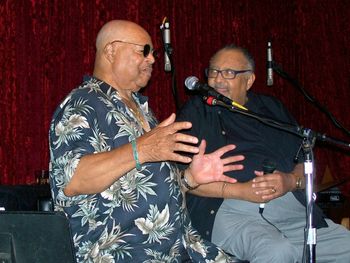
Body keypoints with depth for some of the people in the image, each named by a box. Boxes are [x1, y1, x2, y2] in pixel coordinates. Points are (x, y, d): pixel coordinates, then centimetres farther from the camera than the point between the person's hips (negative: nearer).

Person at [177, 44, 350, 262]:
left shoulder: (271, 108, 23)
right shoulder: (196, 112, 11)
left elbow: (306, 160, 18)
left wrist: (291, 181, -6)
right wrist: (240, 191, -12)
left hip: (292, 205, 5)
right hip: (230, 210, -4)